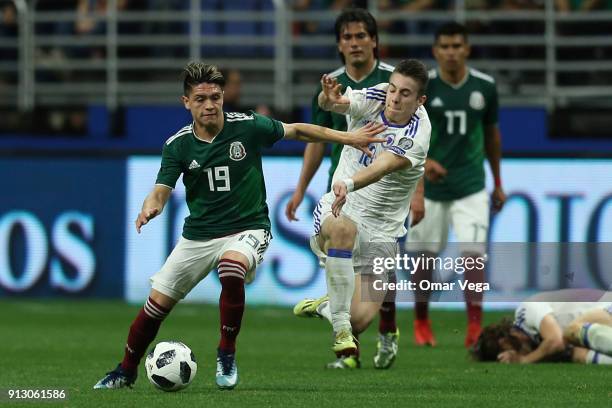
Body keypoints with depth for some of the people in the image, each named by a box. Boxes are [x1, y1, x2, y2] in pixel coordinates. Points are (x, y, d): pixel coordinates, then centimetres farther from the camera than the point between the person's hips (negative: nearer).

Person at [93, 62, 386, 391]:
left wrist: (349, 138, 2)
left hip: (247, 229, -3)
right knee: (155, 305, 1)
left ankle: (226, 355, -17)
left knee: (231, 269, -37)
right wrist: (149, 208, -36)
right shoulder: (178, 145, -6)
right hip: (198, 235, 3)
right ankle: (126, 372, 27)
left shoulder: (247, 126, -10)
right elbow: (161, 191, -12)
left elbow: (298, 131, 3)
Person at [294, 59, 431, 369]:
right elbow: (336, 103, -23)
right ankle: (342, 338, -30)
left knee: (360, 320, -10)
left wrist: (349, 184, -53)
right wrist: (329, 98, -48)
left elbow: (383, 166, -35)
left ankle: (324, 306, 28)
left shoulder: (417, 135, -18)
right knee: (343, 228, -39)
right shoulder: (374, 98, -6)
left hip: (380, 232, -1)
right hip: (337, 211, 1)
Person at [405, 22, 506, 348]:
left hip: (470, 186, 1)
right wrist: (424, 161, -26)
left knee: (473, 253, -13)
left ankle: (475, 328, -14)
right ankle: (421, 322, 28)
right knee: (425, 255, 9)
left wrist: (498, 183, 18)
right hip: (429, 185, 0)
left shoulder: (484, 87, 0)